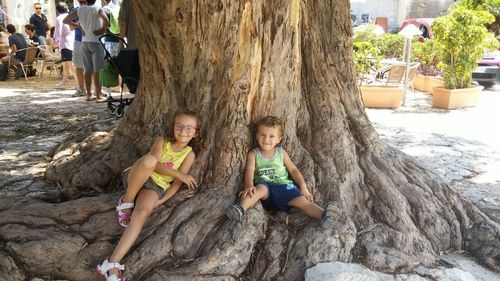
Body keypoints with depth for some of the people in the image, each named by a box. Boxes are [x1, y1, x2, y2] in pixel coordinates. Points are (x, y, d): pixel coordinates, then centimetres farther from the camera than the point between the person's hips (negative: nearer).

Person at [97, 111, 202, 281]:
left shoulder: (189, 154, 5)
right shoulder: (161, 141, 5)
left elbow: (177, 182, -2)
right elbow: (154, 163, -12)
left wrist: (162, 200, -16)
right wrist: (179, 173, -20)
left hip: (156, 186, 0)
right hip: (137, 178, 0)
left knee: (143, 212, -34)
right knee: (148, 160, -35)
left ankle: (112, 264, -38)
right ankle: (126, 202, -15)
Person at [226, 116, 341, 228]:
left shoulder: (281, 153, 13)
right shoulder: (253, 154, 6)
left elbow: (293, 170, 13)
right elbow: (250, 171, -9)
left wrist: (303, 187, 0)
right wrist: (249, 185, -31)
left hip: (283, 186, 2)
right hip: (264, 185, -2)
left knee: (302, 200, -22)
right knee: (261, 189, -38)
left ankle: (323, 215, -43)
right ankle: (241, 209, -60)